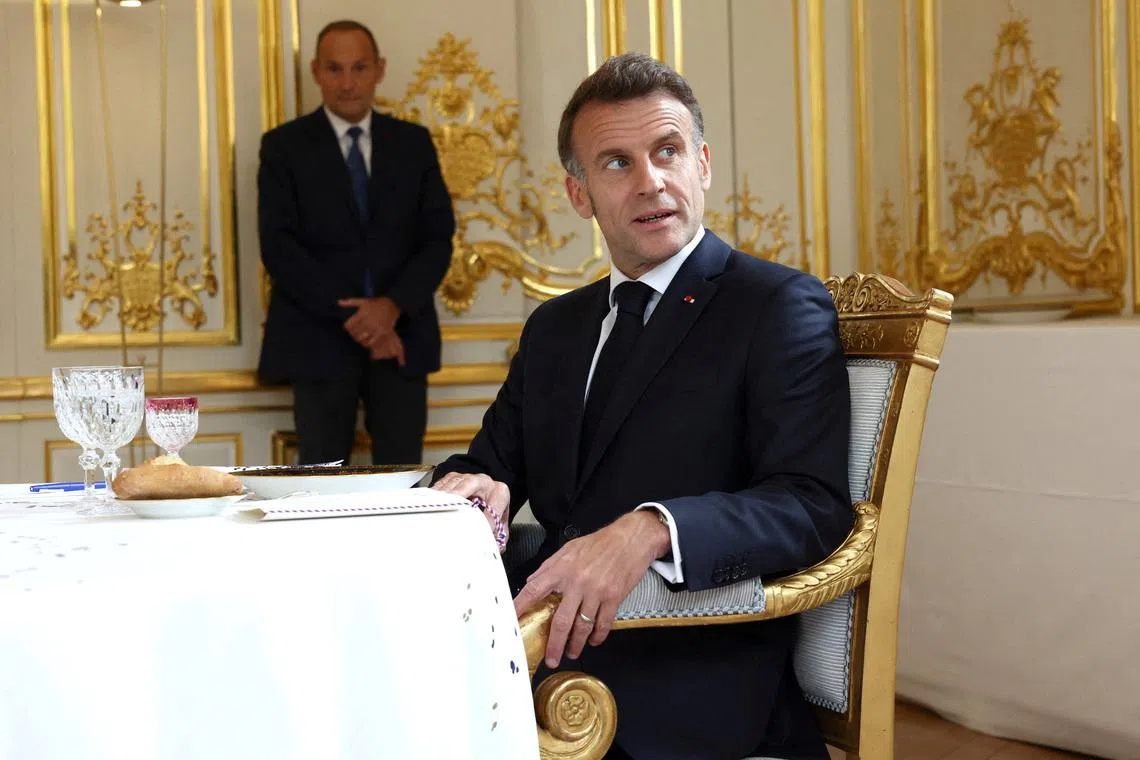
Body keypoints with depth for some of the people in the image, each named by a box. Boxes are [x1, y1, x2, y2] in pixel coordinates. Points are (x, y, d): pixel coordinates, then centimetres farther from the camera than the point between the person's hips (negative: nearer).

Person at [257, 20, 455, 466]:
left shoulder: (414, 143, 10)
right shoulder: (284, 145, 2)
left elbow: (438, 238, 3)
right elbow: (279, 247, -7)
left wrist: (393, 306, -14)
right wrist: (349, 315, -16)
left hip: (402, 334, 2)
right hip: (321, 339, -2)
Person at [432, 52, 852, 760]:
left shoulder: (783, 306, -1)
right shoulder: (553, 328, 21)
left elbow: (813, 503, -12)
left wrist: (650, 530, -29)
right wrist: (473, 485, -7)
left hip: (687, 685, -6)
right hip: (548, 635, 6)